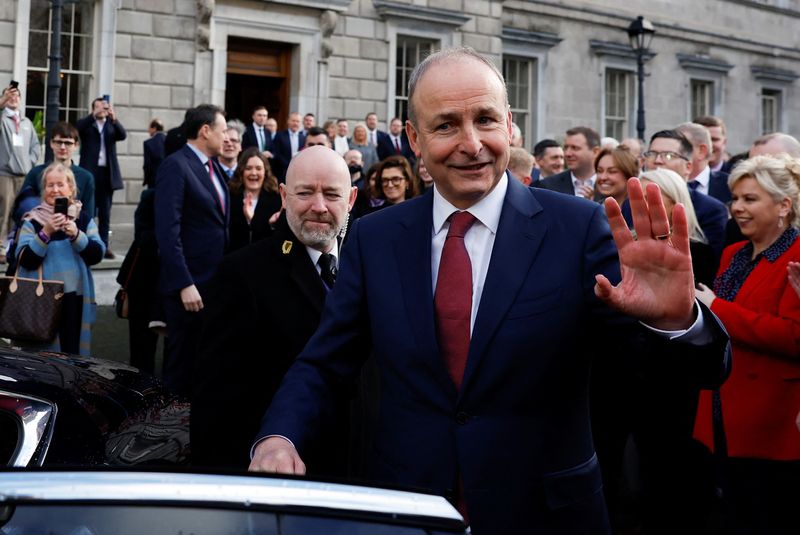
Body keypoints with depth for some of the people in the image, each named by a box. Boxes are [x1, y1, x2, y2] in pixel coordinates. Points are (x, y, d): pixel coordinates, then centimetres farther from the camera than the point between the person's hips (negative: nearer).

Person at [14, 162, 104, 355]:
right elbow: (25, 260, -9)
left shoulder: (84, 219, 7)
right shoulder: (33, 221, 0)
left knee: (73, 352, 8)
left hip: (75, 298, 2)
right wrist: (46, 232, -21)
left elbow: (97, 255, -2)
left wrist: (76, 235, -18)